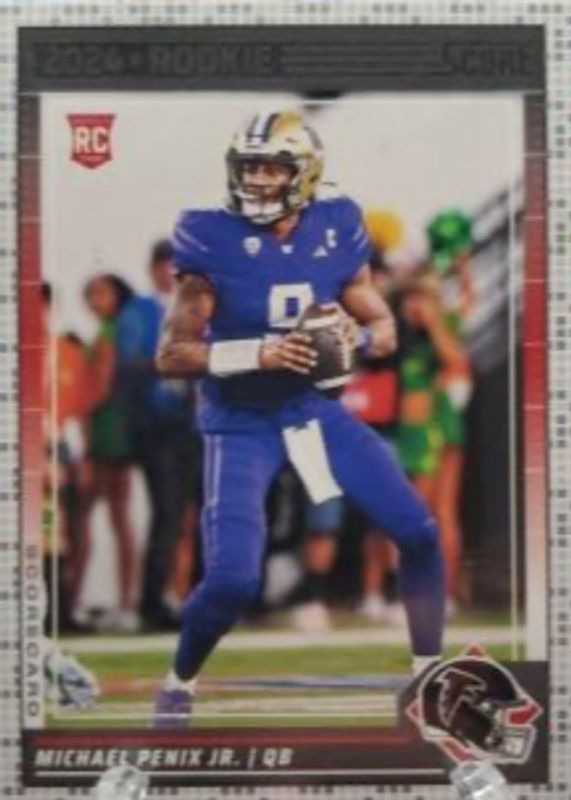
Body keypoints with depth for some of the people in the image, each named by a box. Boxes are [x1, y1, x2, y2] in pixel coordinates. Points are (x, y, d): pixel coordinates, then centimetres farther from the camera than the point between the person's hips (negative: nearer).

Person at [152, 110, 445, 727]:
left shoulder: (335, 231, -4)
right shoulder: (213, 242, -15)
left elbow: (384, 328, 5)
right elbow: (171, 355, -14)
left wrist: (356, 337, -18)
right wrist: (257, 354, -27)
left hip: (315, 409, 4)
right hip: (240, 424, -4)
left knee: (418, 532, 0)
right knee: (232, 579, -17)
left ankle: (430, 671, 21)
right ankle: (178, 685, 13)